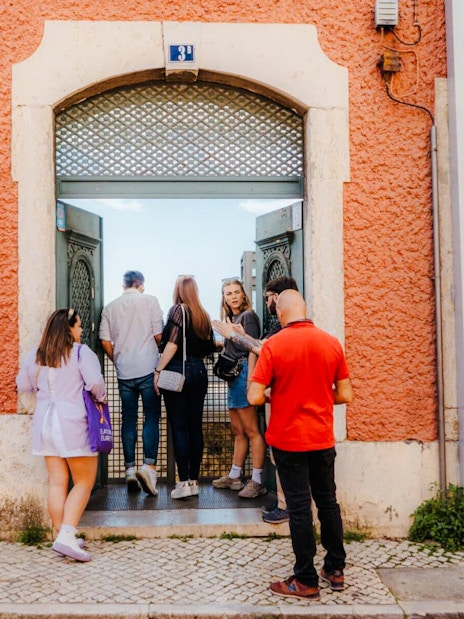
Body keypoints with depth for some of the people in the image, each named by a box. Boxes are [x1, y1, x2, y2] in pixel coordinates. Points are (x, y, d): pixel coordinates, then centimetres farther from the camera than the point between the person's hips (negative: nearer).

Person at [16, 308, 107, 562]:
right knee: (84, 483, 2)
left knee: (57, 482, 10)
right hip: (73, 423, -6)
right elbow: (95, 382, -19)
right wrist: (101, 398, 0)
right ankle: (67, 536, -10)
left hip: (45, 422, 6)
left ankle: (63, 536, 16)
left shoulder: (36, 355, 8)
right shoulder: (81, 352, -9)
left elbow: (22, 385, 16)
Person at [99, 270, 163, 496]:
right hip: (147, 369, -3)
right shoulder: (150, 301, -1)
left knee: (128, 418, 10)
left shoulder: (110, 307, 9)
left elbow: (105, 341, 6)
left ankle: (130, 469, 12)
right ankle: (149, 465, -11)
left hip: (124, 371, 3)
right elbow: (158, 335, -5)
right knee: (151, 416, 2)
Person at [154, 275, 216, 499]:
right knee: (195, 427, 9)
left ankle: (184, 482, -1)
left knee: (179, 428, -2)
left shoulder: (178, 310, -5)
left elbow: (172, 344, -15)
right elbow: (210, 348, 13)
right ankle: (194, 480, 15)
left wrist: (158, 370, -12)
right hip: (199, 372, 6)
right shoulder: (203, 315, 11)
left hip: (178, 371, -6)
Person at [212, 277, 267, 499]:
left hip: (243, 372, -9)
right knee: (238, 431, 15)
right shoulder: (231, 319, 18)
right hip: (233, 376, 9)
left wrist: (250, 380, -20)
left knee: (251, 431, -8)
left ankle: (257, 482, -5)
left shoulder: (248, 316, -6)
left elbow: (252, 349, -15)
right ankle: (234, 477, 24)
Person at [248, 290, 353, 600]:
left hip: (288, 439, -4)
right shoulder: (332, 343, -3)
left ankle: (306, 581, 15)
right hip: (323, 438, 4)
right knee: (328, 501, 18)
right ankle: (336, 570, 30)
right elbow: (345, 395, 0)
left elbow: (255, 397, -16)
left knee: (299, 507, 5)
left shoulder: (273, 345, -14)